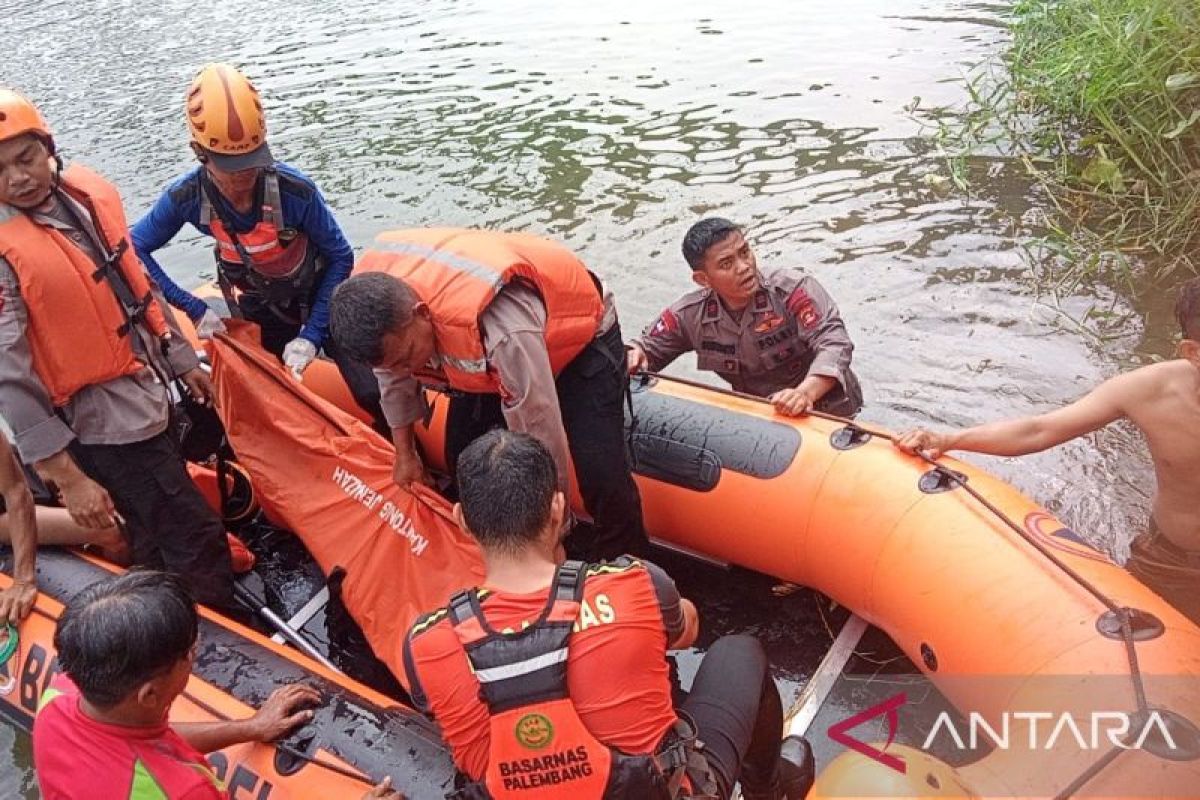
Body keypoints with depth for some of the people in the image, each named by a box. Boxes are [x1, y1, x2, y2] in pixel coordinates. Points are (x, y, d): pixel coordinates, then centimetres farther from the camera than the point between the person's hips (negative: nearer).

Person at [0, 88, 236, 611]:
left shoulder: (90, 194, -1)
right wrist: (67, 476, -19)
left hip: (148, 399, 7)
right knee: (196, 540, 0)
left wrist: (182, 361, 17)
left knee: (157, 539, 24)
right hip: (105, 429, -7)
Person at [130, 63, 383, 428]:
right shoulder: (188, 197, -24)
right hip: (260, 311, 3)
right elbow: (133, 250, -12)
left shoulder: (295, 190, -32)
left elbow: (340, 257, -21)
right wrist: (194, 309, -19)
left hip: (317, 295, -2)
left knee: (373, 395, -8)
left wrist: (312, 334, -23)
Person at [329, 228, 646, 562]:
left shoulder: (501, 327, -46)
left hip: (580, 338, -6)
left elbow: (539, 432, -34)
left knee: (603, 478, -19)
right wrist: (404, 453, 10)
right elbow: (391, 376, -1)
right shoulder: (371, 296, -23)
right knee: (461, 454, 7)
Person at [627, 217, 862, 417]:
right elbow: (648, 346, 7)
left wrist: (806, 392, -47)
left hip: (825, 413, -3)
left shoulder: (794, 290, -19)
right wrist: (634, 355, -19)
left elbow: (834, 342, -28)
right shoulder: (690, 315, -6)